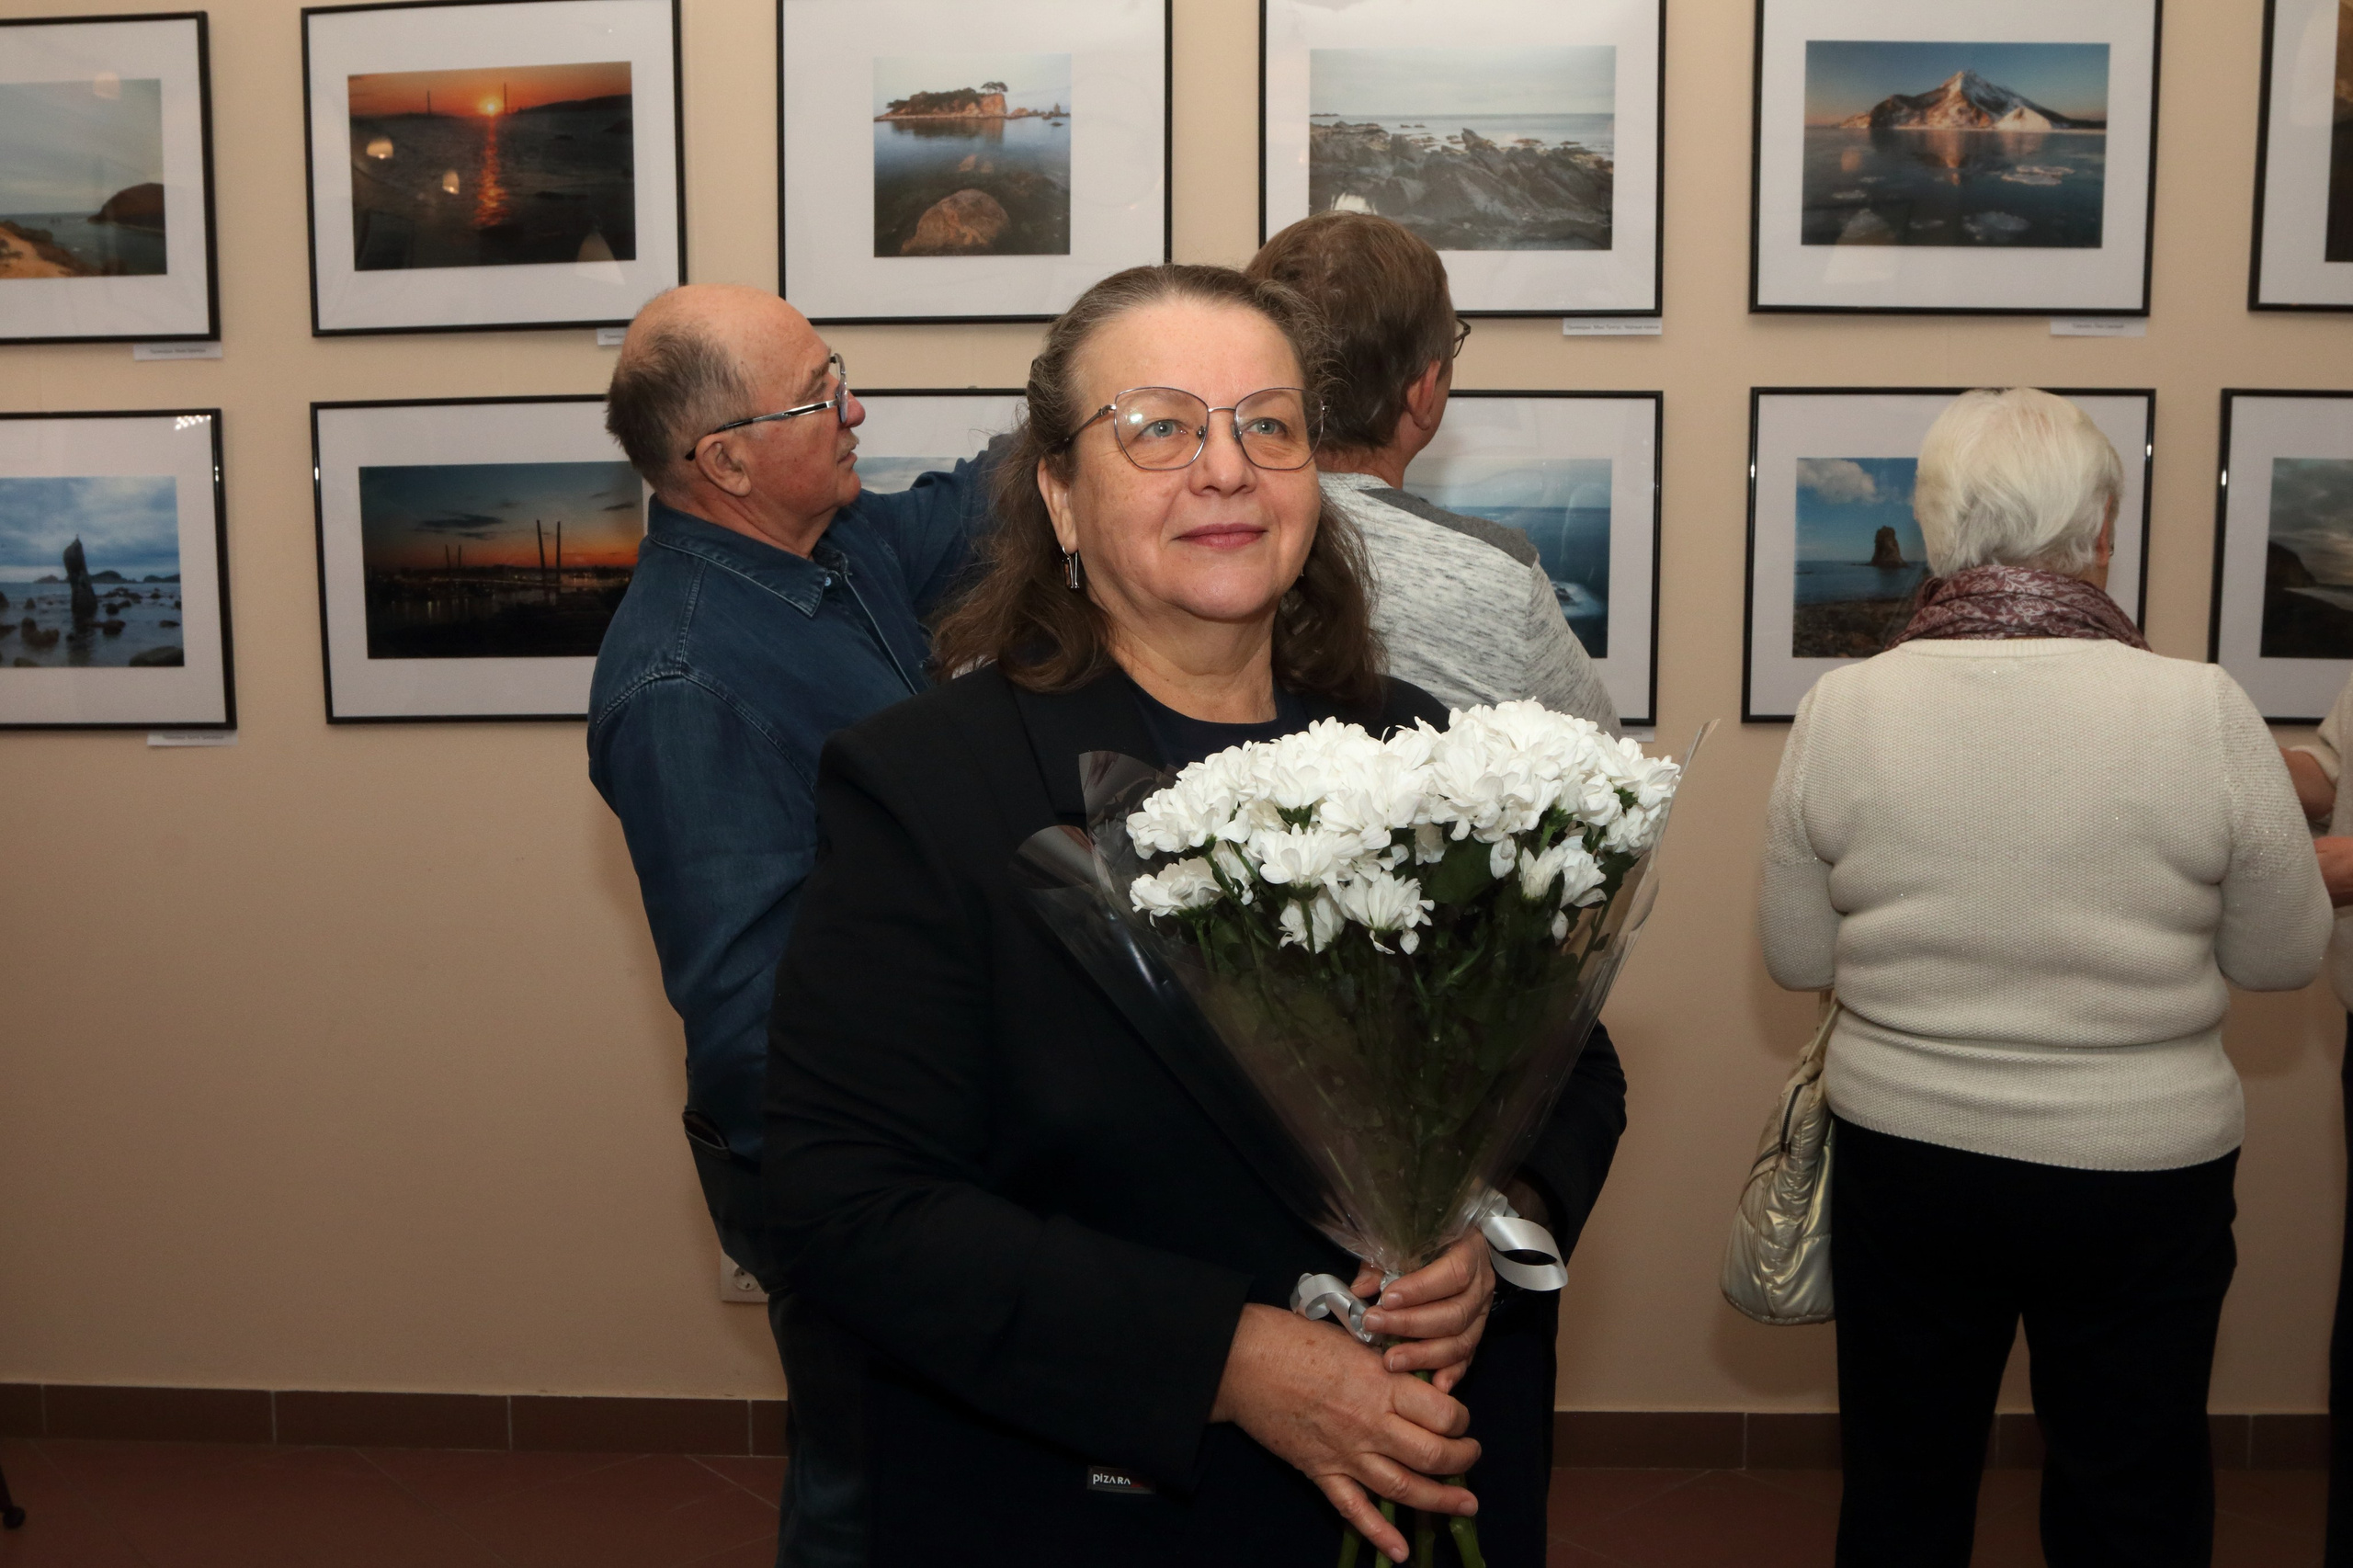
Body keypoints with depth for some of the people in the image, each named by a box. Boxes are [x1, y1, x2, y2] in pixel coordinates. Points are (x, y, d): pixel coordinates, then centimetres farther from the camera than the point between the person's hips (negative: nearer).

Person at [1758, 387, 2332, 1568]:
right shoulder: (2204, 712, -16)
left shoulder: (1842, 708, -12)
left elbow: (1796, 959, -2)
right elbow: (2283, 958, -3)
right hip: (2143, 1173, -1)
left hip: (1902, 1163, 2)